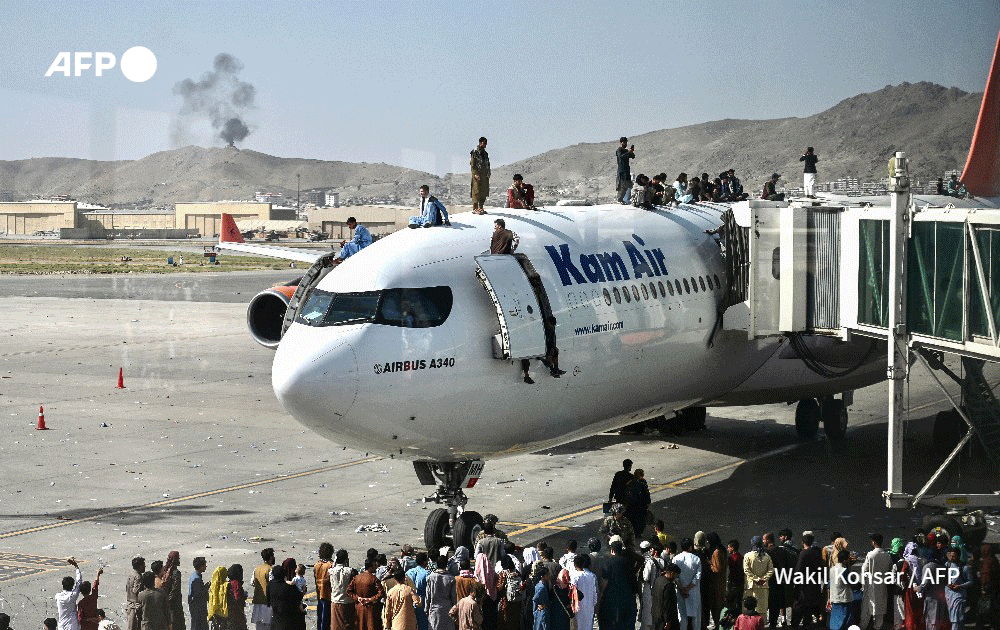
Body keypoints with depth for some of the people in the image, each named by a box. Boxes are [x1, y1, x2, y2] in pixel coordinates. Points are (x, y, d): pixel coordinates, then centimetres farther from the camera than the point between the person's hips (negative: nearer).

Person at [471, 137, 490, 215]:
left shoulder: (485, 153, 17)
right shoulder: (475, 152, -6)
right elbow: (472, 164, -10)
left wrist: (488, 174, 10)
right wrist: (476, 174, -18)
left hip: (484, 176, 7)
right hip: (478, 174, -7)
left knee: (484, 192, 6)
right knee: (477, 191, -9)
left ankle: (480, 208, 12)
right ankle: (475, 208, -8)